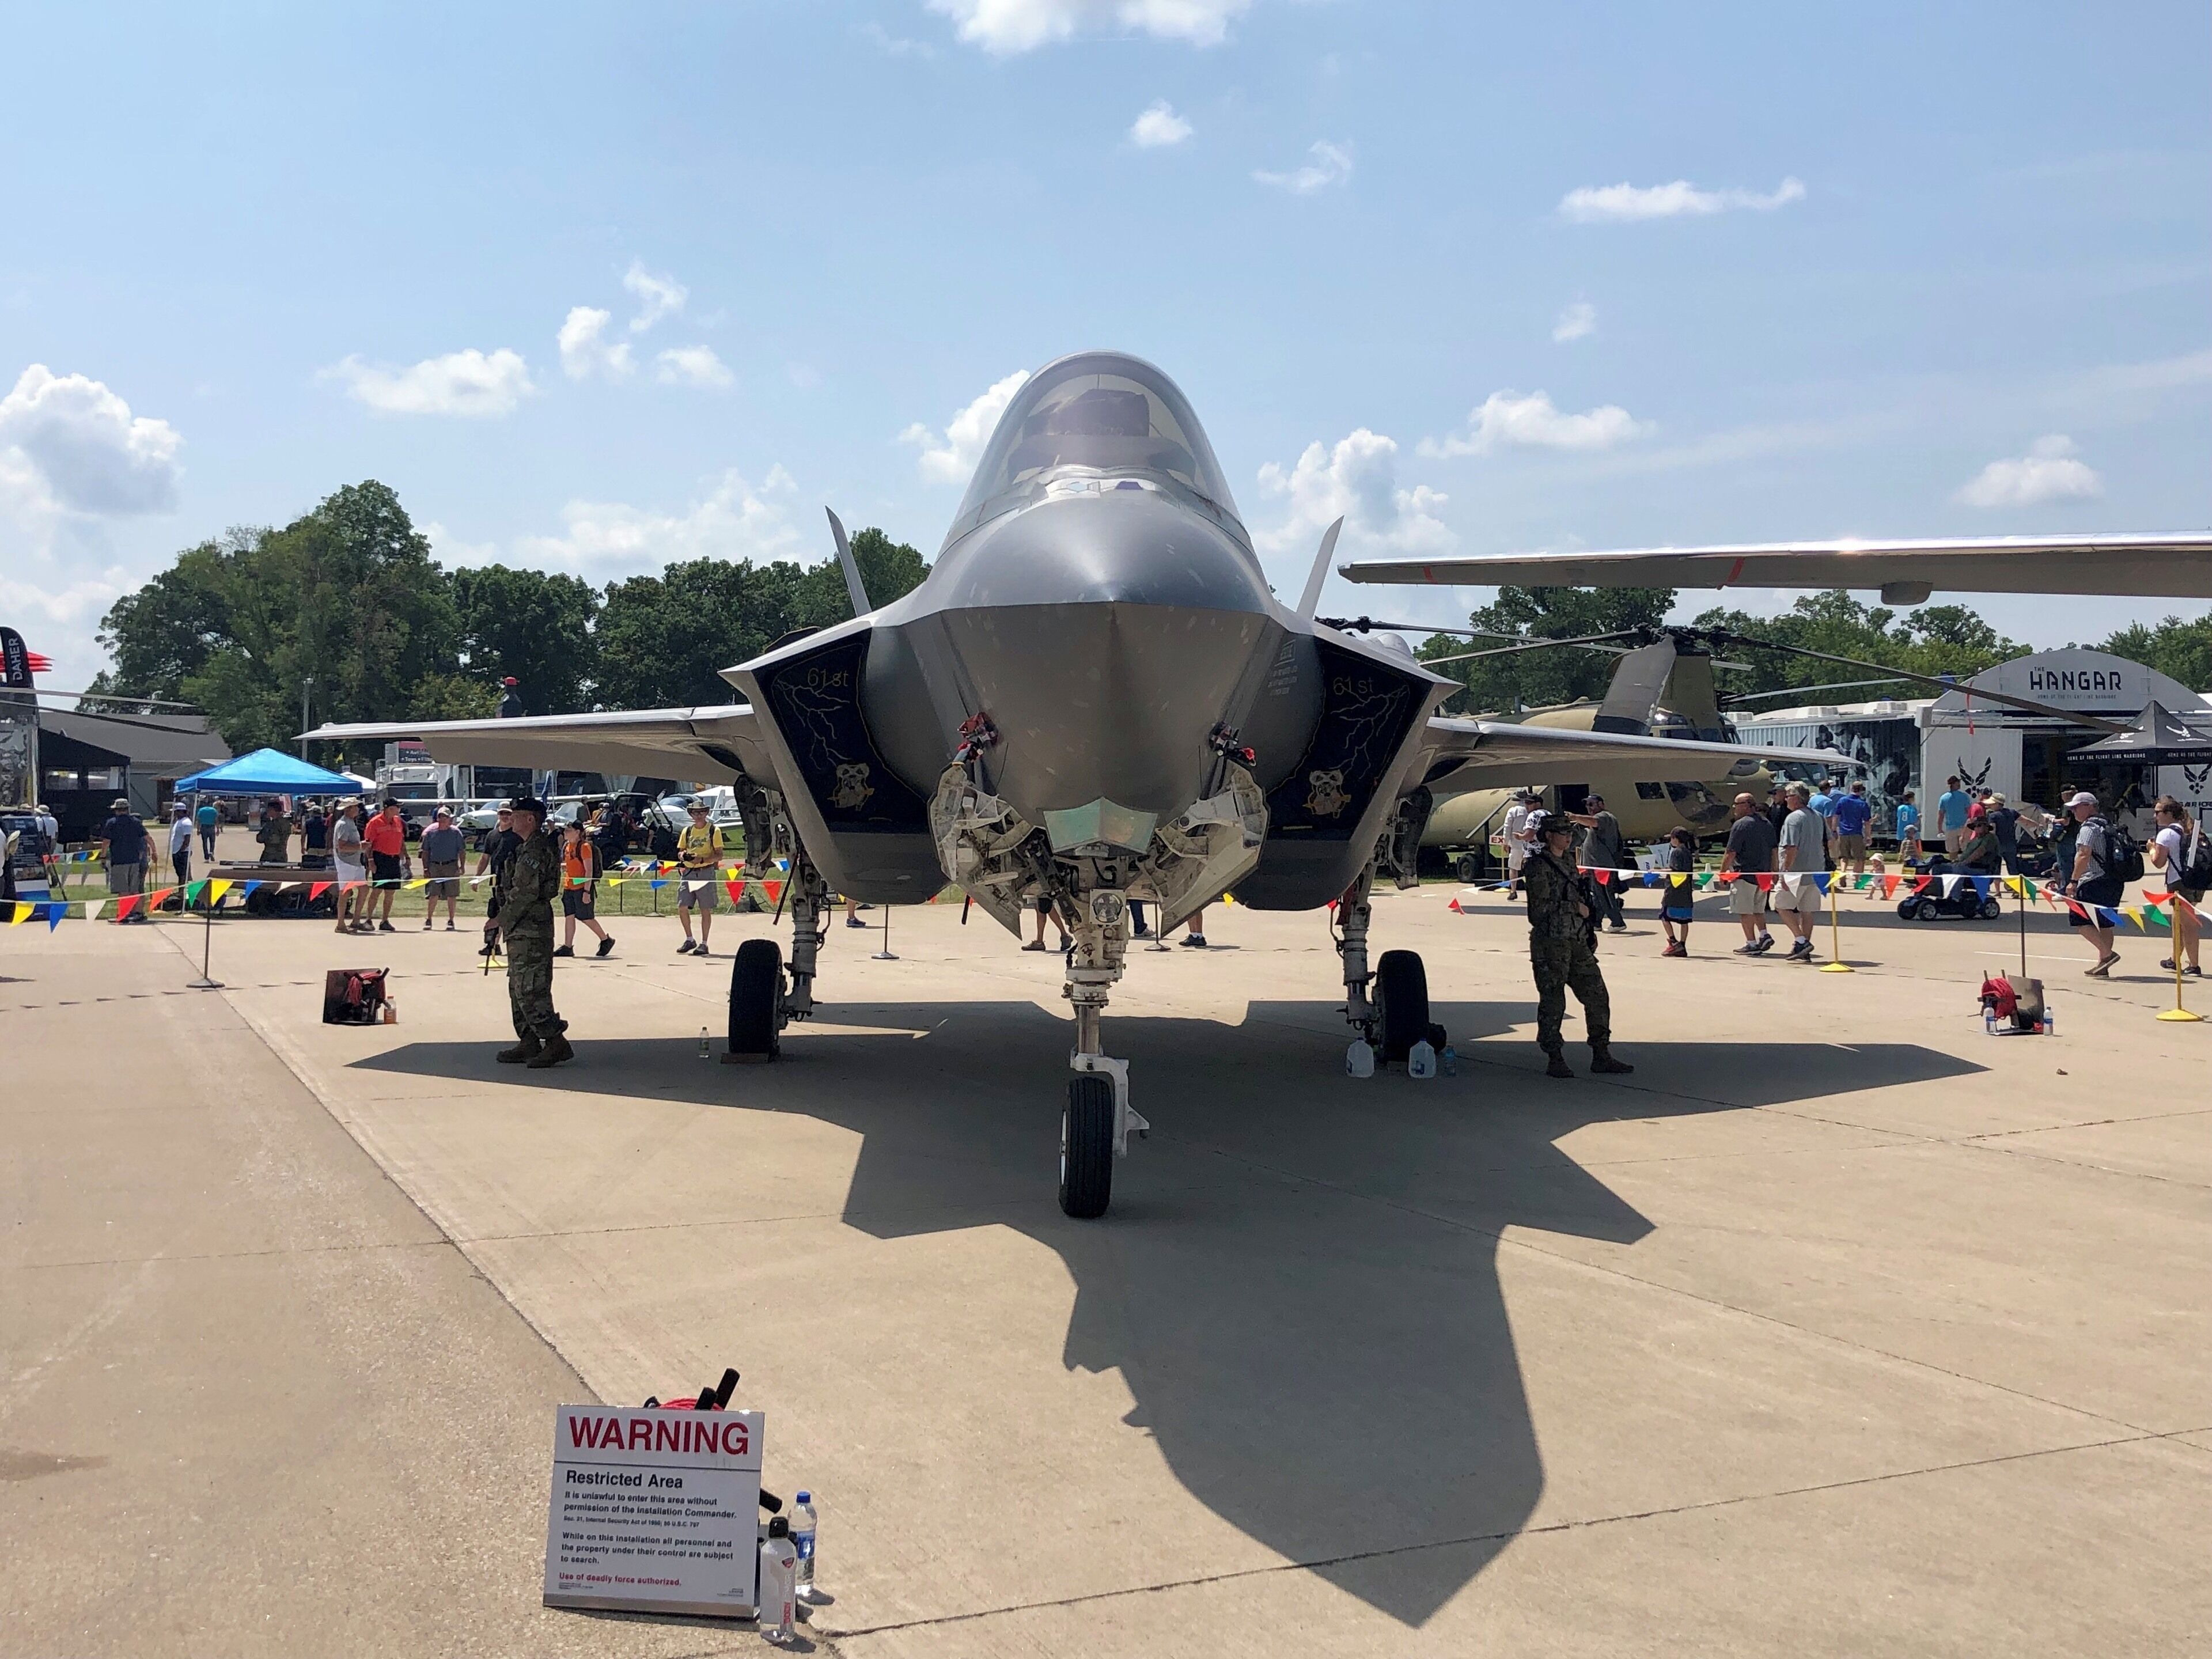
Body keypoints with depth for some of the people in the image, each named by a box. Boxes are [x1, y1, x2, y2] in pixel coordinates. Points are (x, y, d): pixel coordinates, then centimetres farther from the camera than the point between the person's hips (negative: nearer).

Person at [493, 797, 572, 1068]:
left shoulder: (536, 850, -16)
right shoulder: (529, 848, 18)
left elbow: (526, 894, -21)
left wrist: (502, 920, -14)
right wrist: (505, 920, 16)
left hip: (529, 931, -11)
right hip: (523, 931, 11)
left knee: (530, 990, -10)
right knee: (519, 990, 14)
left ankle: (556, 1043, -9)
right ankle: (529, 1043, 19)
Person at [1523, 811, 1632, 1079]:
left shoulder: (1567, 862, 15)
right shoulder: (1539, 866, -10)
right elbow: (1541, 907, -18)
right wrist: (1576, 908, -11)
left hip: (1577, 942, 8)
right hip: (1550, 944, -8)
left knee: (1597, 996, 8)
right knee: (1553, 1003, -2)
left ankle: (1601, 1056, 15)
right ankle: (1554, 1060, 7)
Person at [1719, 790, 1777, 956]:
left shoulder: (1740, 825, -14)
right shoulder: (1767, 824, 10)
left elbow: (1731, 853, -15)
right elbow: (1774, 850, 15)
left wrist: (1722, 872, -6)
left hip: (1745, 874, -8)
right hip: (1763, 874, 8)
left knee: (1745, 911, 0)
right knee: (1758, 909, 21)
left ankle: (1751, 943, 0)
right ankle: (1764, 936, 9)